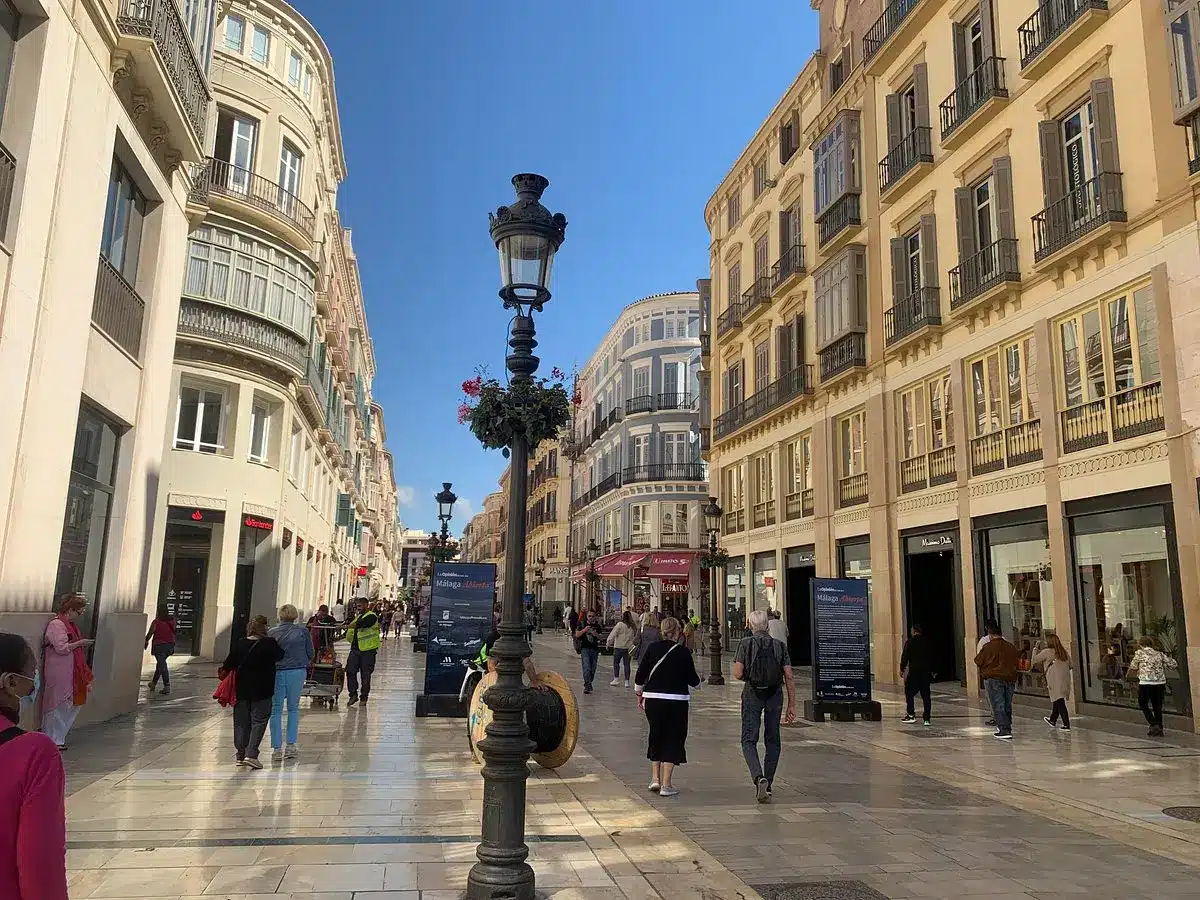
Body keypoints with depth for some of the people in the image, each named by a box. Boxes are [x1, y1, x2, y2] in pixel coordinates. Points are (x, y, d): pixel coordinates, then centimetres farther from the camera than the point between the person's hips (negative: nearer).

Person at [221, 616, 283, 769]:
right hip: (262, 690, -4)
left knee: (241, 722, 13)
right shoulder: (269, 644, -14)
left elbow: (228, 665, 2)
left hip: (241, 690, 4)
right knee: (259, 720, 2)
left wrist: (223, 670, 22)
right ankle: (251, 754, -9)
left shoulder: (238, 644, -3)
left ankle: (241, 755, 19)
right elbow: (279, 656, 1)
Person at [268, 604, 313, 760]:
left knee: (276, 711, 8)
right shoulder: (303, 631, -1)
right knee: (293, 709, 15)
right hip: (297, 672, 1)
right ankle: (291, 745, 9)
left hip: (277, 673, 0)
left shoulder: (272, 633, -2)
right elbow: (310, 653, 4)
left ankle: (277, 748, 6)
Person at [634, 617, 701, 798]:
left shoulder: (652, 648, -1)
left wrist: (639, 694, 16)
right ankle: (666, 785, 4)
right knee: (673, 739, 7)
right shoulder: (684, 652, -7)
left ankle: (655, 778, 17)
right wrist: (699, 681, 24)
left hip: (652, 699, 3)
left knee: (656, 736, 19)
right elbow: (693, 681, 1)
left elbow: (640, 674, 1)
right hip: (677, 701, -2)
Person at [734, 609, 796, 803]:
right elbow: (789, 677, -1)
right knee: (773, 741, 15)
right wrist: (792, 705, 3)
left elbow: (737, 674, -11)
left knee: (749, 740, 3)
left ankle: (759, 778, -20)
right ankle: (767, 785, 17)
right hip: (774, 694, 2)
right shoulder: (780, 646, 3)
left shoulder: (746, 644, -4)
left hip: (752, 694, -2)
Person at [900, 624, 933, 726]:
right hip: (926, 671, 4)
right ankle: (927, 718, 4)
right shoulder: (927, 642, 6)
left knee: (909, 692, 8)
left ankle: (911, 715, 4)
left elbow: (905, 656, -7)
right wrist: (931, 671, 17)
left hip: (914, 671, -4)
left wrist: (902, 669, 1)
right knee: (926, 695, 5)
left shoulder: (909, 642, -6)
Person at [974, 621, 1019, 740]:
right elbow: (1016, 663, 17)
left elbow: (978, 661, -4)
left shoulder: (988, 647, -11)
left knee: (998, 706, -3)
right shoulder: (1011, 647, 6)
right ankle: (1007, 727, 24)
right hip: (1010, 679, 6)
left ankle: (1004, 730, -10)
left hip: (994, 679, -6)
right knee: (1007, 705, 15)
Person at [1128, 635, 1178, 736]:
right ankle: (1159, 729, 16)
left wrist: (1128, 674, 29)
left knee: (1143, 705, 11)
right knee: (1157, 706, 13)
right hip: (1160, 683, 5)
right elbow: (1174, 665, 9)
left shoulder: (1140, 653, -1)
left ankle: (1154, 725, -3)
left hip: (1146, 683, -5)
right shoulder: (1159, 653, 10)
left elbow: (1133, 667, 9)